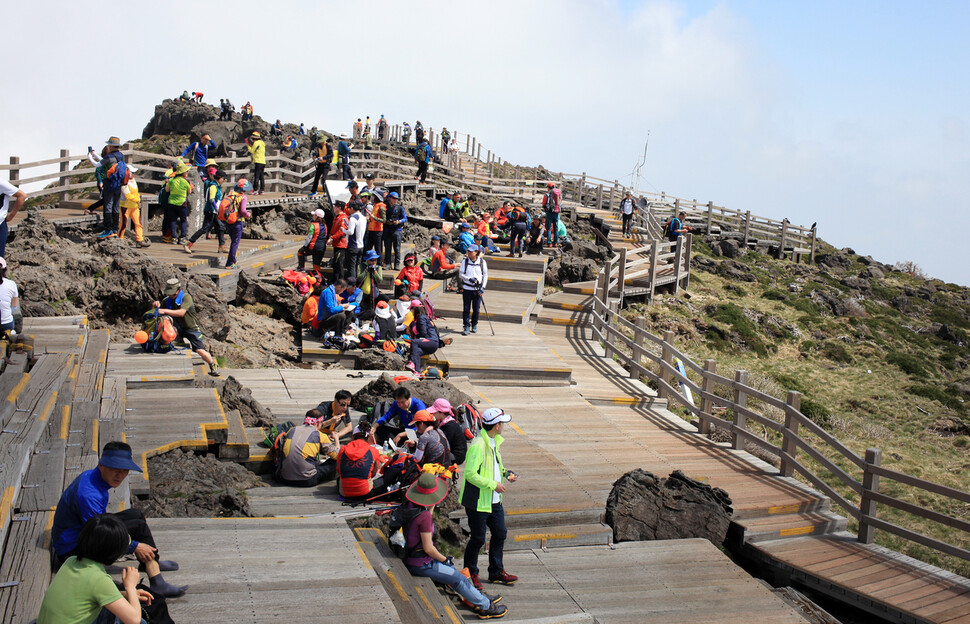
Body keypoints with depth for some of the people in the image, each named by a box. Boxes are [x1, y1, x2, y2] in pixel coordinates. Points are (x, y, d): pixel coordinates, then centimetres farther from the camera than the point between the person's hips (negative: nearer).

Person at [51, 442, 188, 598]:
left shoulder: (90, 475, -2)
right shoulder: (88, 495, -34)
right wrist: (135, 547, -16)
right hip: (73, 549, -10)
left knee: (135, 514, 14)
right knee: (138, 526, -15)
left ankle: (151, 563, 29)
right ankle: (157, 583, -13)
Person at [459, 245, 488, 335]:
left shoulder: (482, 262, 1)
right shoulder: (465, 261, 1)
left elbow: (485, 275, 6)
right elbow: (461, 274, 2)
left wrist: (483, 287, -3)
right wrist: (469, 279, -15)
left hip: (478, 289, 0)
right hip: (467, 288, 0)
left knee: (476, 309, 6)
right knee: (466, 309, -2)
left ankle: (474, 325, 23)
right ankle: (466, 326, 4)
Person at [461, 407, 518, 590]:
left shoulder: (494, 441, 8)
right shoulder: (478, 445, -24)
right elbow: (470, 474, -26)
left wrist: (506, 473, 6)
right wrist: (493, 484, -21)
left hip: (494, 500, 9)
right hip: (478, 501, -9)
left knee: (500, 533, 16)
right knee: (478, 539, 3)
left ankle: (496, 572, 31)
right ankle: (470, 573, 21)